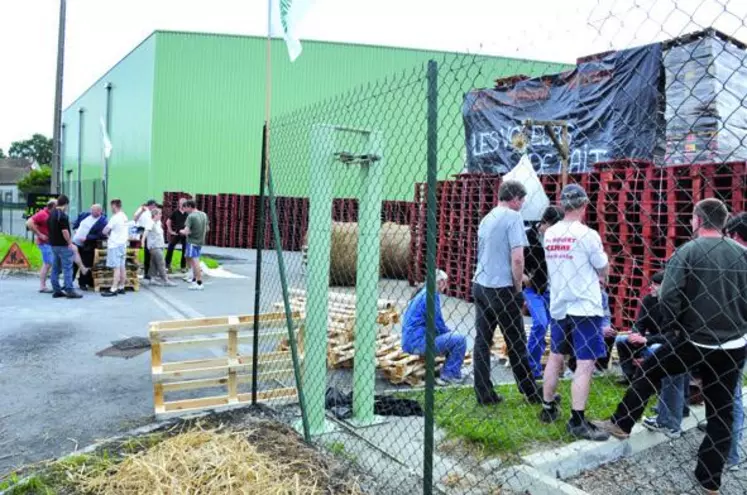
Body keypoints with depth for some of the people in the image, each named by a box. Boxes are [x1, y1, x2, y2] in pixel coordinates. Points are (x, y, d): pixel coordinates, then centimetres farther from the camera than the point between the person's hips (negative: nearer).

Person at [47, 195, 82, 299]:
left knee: (55, 268, 11)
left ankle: (56, 290, 14)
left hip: (53, 244, 9)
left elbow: (49, 228, 19)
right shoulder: (62, 215, -16)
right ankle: (69, 291, -7)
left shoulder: (51, 214, 12)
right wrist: (70, 243, -15)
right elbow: (64, 231, -21)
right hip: (63, 245, -9)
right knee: (67, 268, -6)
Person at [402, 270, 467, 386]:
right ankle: (449, 375, -3)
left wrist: (448, 332, 16)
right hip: (417, 342, -10)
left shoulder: (421, 293, 16)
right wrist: (450, 333, 5)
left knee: (451, 335, 24)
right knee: (459, 340, -14)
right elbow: (438, 325, -13)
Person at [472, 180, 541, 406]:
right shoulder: (513, 217, -9)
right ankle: (531, 393, 17)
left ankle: (484, 393, 13)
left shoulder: (487, 218, 14)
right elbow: (517, 258, -17)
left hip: (479, 285, 7)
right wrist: (518, 289, -5)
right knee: (516, 343, 4)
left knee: (482, 340, 8)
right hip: (501, 288, -7)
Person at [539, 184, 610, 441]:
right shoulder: (587, 234, -14)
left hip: (558, 306, 7)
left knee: (555, 357, 16)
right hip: (584, 307, -6)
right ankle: (577, 422, -3)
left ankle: (548, 408, 27)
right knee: (585, 364, -3)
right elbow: (604, 270, -3)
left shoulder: (550, 234, 4)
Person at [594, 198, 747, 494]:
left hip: (695, 342, -4)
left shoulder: (687, 252, -10)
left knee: (649, 371, 19)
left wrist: (676, 325, 4)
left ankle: (621, 424, 25)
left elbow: (669, 298, -15)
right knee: (722, 414, 12)